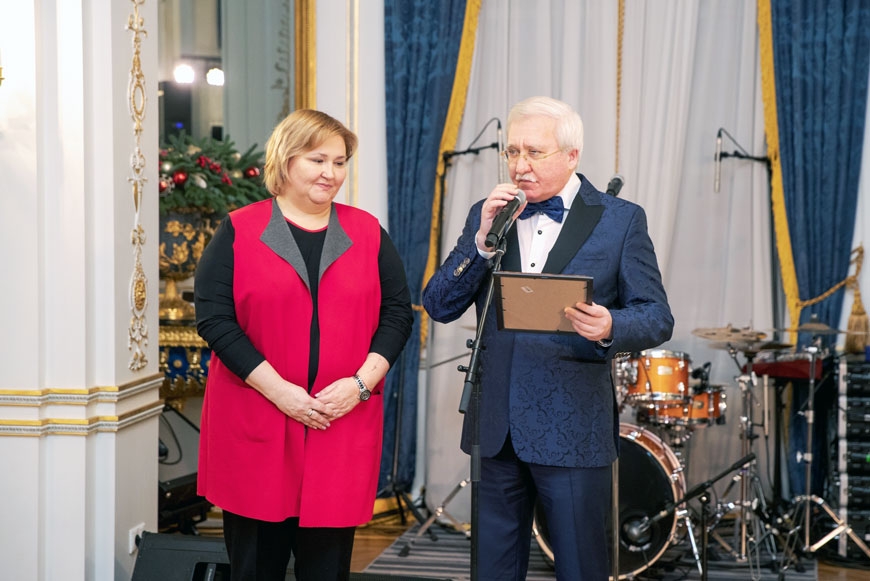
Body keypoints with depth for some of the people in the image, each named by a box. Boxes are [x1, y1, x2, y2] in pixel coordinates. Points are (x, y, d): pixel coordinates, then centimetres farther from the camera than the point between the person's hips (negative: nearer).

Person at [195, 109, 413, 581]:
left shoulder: (368, 233, 9)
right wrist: (279, 390, -14)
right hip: (254, 427, -1)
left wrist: (362, 382, -8)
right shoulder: (238, 232, 1)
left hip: (342, 428, 2)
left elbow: (397, 312, 8)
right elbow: (214, 316, -6)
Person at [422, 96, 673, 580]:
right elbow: (438, 306, 2)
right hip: (496, 428, 4)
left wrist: (610, 327, -26)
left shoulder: (621, 220, -1)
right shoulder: (487, 215, 9)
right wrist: (483, 241, -12)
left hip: (574, 430, -3)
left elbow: (658, 318, -4)